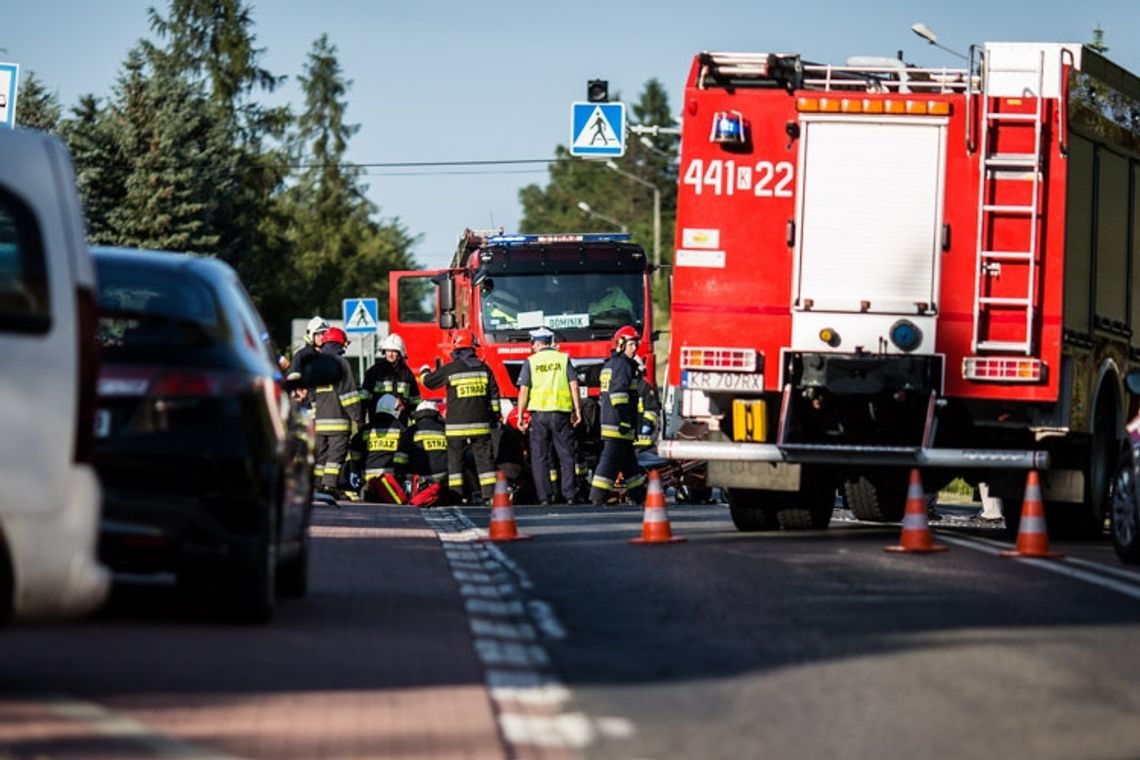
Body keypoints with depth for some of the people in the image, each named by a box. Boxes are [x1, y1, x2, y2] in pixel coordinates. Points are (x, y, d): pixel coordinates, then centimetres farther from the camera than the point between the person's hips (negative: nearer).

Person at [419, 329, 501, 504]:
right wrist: (495, 417, 17)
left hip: (457, 425, -3)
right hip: (480, 423, 3)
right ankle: (490, 494, -1)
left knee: (455, 459, 4)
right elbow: (494, 395, 8)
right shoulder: (484, 368, 4)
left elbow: (429, 382, 5)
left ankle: (455, 495, 1)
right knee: (484, 458, 4)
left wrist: (424, 371, 28)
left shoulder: (451, 369, -7)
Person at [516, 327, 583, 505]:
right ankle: (570, 495, 0)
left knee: (539, 457, 4)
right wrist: (577, 410, 4)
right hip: (561, 412, 1)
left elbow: (524, 390, -2)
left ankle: (544, 497, -1)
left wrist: (520, 416, 1)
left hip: (539, 412, -1)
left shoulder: (530, 362, 2)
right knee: (566, 455, 6)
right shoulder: (563, 359, 6)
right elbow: (573, 385, 0)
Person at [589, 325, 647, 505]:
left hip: (607, 421, 11)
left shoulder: (609, 364, 21)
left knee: (628, 459, 16)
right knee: (612, 458, -10)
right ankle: (599, 495, -12)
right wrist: (624, 421, -24)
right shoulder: (622, 365, -11)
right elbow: (619, 393, -21)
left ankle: (638, 494, 22)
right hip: (618, 423, -11)